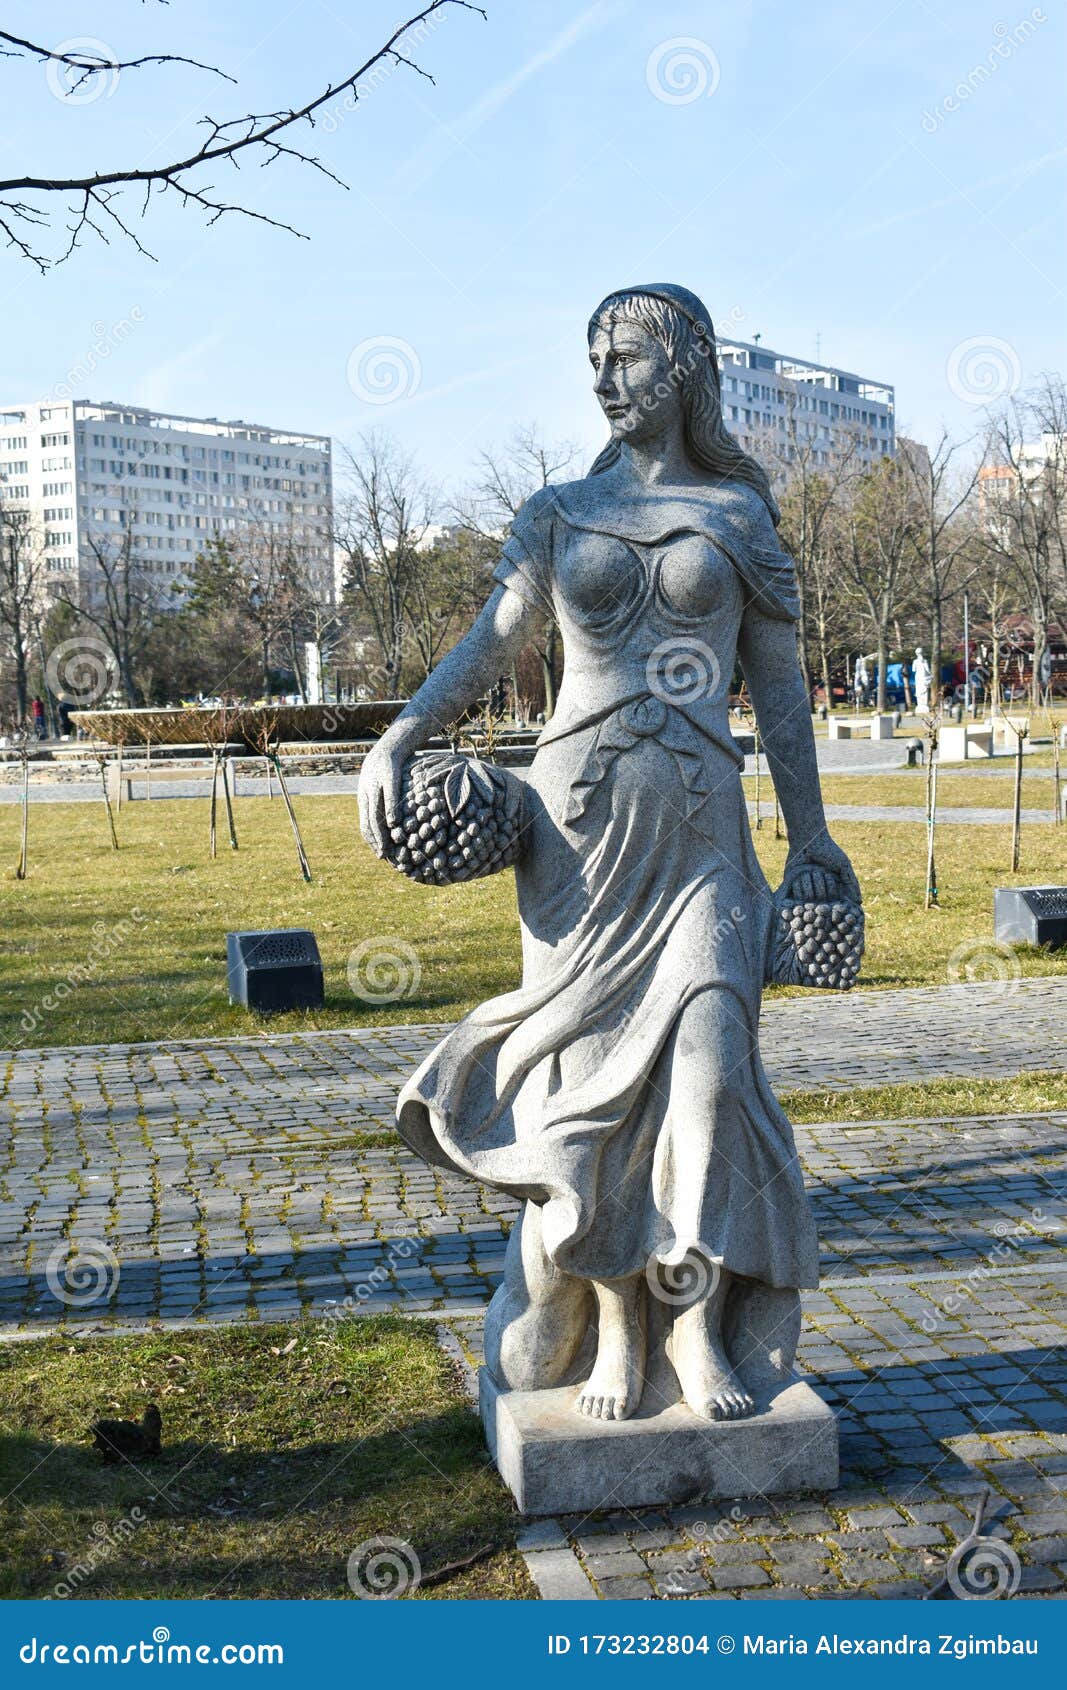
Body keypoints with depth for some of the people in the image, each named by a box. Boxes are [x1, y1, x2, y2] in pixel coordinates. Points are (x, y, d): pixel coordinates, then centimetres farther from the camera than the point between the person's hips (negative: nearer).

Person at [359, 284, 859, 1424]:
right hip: (581, 818, 1)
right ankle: (613, 1325, 12)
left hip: (698, 826, 0)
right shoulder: (560, 514, 11)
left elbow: (778, 687, 10)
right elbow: (490, 644, 1)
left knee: (705, 1063, -9)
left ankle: (700, 1328, 4)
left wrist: (809, 839, 9)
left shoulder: (740, 514, 10)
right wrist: (398, 737, -16)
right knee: (589, 1071, -1)